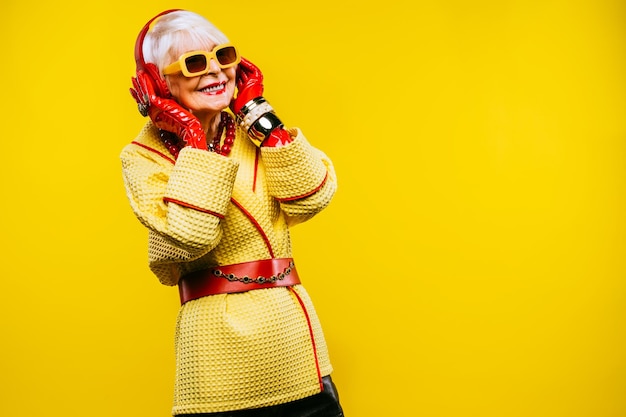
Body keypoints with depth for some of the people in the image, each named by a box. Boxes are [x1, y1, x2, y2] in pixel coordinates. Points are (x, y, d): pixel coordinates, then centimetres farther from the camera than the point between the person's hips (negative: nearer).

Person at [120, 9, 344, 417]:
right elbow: (189, 238, -18)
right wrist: (192, 141, -13)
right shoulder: (143, 157, -3)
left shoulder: (256, 132, 9)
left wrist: (260, 114, -4)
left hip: (291, 323, 4)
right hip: (217, 334, -4)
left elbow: (310, 199, -6)